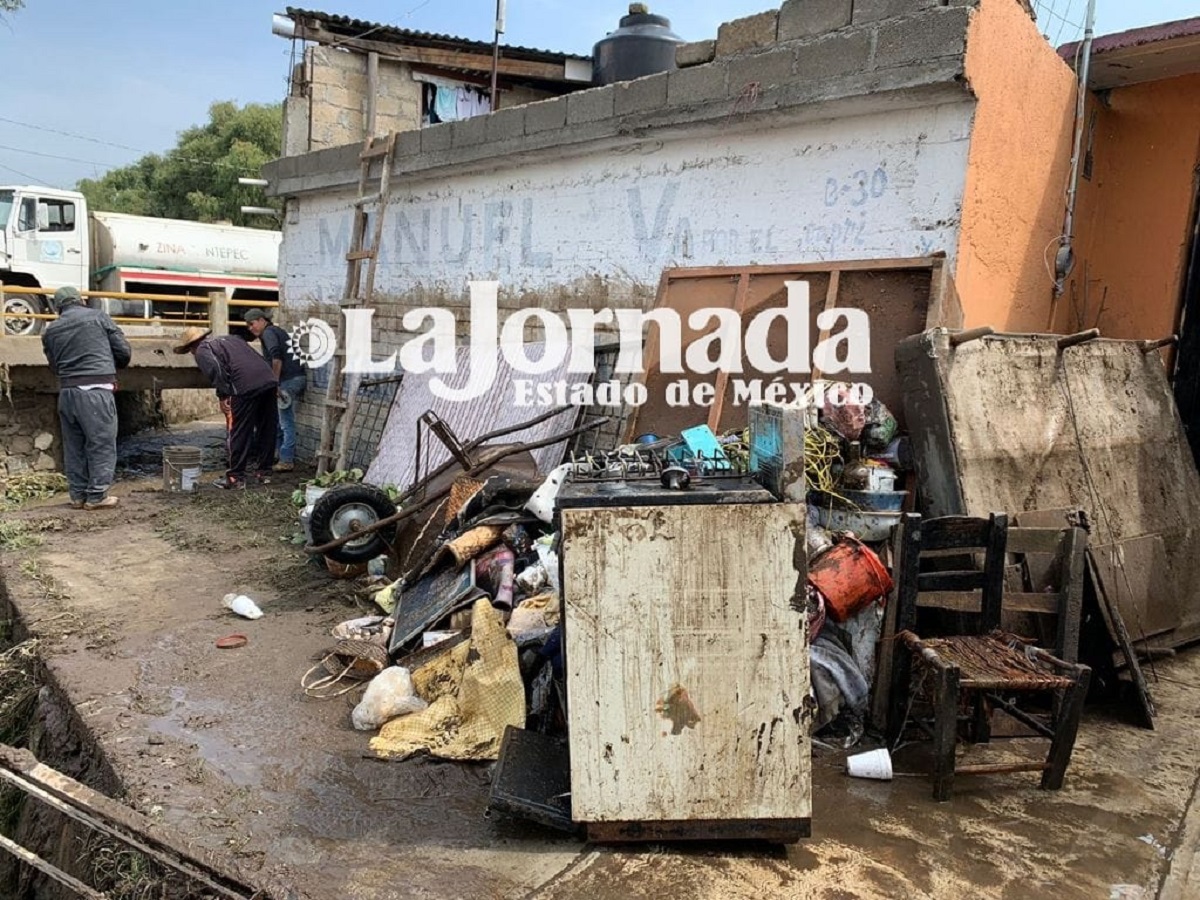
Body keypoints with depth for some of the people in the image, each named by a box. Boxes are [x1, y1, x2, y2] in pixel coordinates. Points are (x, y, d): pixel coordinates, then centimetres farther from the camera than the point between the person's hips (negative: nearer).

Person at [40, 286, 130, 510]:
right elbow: (124, 351, 3)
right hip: (96, 390, -4)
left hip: (67, 391, 4)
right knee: (102, 443, 1)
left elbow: (54, 367, 15)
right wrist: (112, 367, 22)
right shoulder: (98, 317, 3)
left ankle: (78, 495, 17)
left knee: (73, 445, 12)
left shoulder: (50, 331, 12)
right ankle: (97, 496, 1)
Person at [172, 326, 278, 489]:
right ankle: (264, 473, 23)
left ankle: (236, 477, 8)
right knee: (266, 430, 14)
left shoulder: (202, 350, 10)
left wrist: (223, 395, -3)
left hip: (246, 387, -7)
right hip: (269, 380, 7)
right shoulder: (230, 338, 31)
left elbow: (215, 370, -9)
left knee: (239, 433, 2)